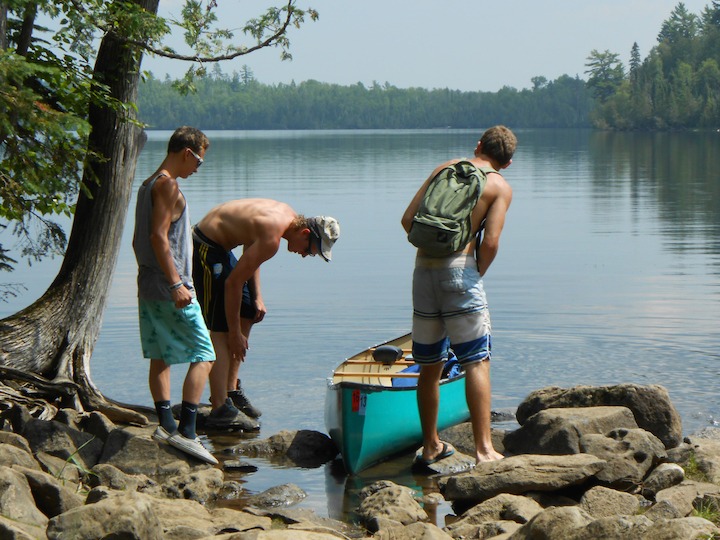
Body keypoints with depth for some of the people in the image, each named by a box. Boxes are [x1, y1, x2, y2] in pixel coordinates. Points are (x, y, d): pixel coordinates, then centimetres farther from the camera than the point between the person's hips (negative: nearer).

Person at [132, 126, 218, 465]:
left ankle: (165, 424, 12)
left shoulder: (148, 186, 16)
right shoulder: (168, 185, -13)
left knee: (160, 357, 12)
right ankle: (186, 431, -16)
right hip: (168, 288, -10)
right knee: (203, 356, -8)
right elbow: (158, 236, -21)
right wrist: (176, 284, -23)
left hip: (148, 288, 10)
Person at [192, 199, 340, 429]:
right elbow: (233, 282, -23)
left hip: (218, 246, 11)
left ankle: (230, 390, 21)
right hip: (205, 250, -11)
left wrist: (257, 297, 8)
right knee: (220, 329, -13)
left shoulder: (287, 215, 3)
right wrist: (234, 333, -15)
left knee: (247, 314, 15)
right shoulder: (272, 239, -26)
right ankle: (221, 409, -15)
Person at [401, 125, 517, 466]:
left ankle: (430, 446, 23)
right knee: (477, 361, -3)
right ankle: (483, 448, -9)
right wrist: (477, 275, 7)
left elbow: (408, 220, 9)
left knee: (430, 364, 13)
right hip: (459, 268, -5)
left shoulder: (445, 168, 16)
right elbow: (490, 242, -9)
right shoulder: (500, 186, 3)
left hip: (423, 267, 5)